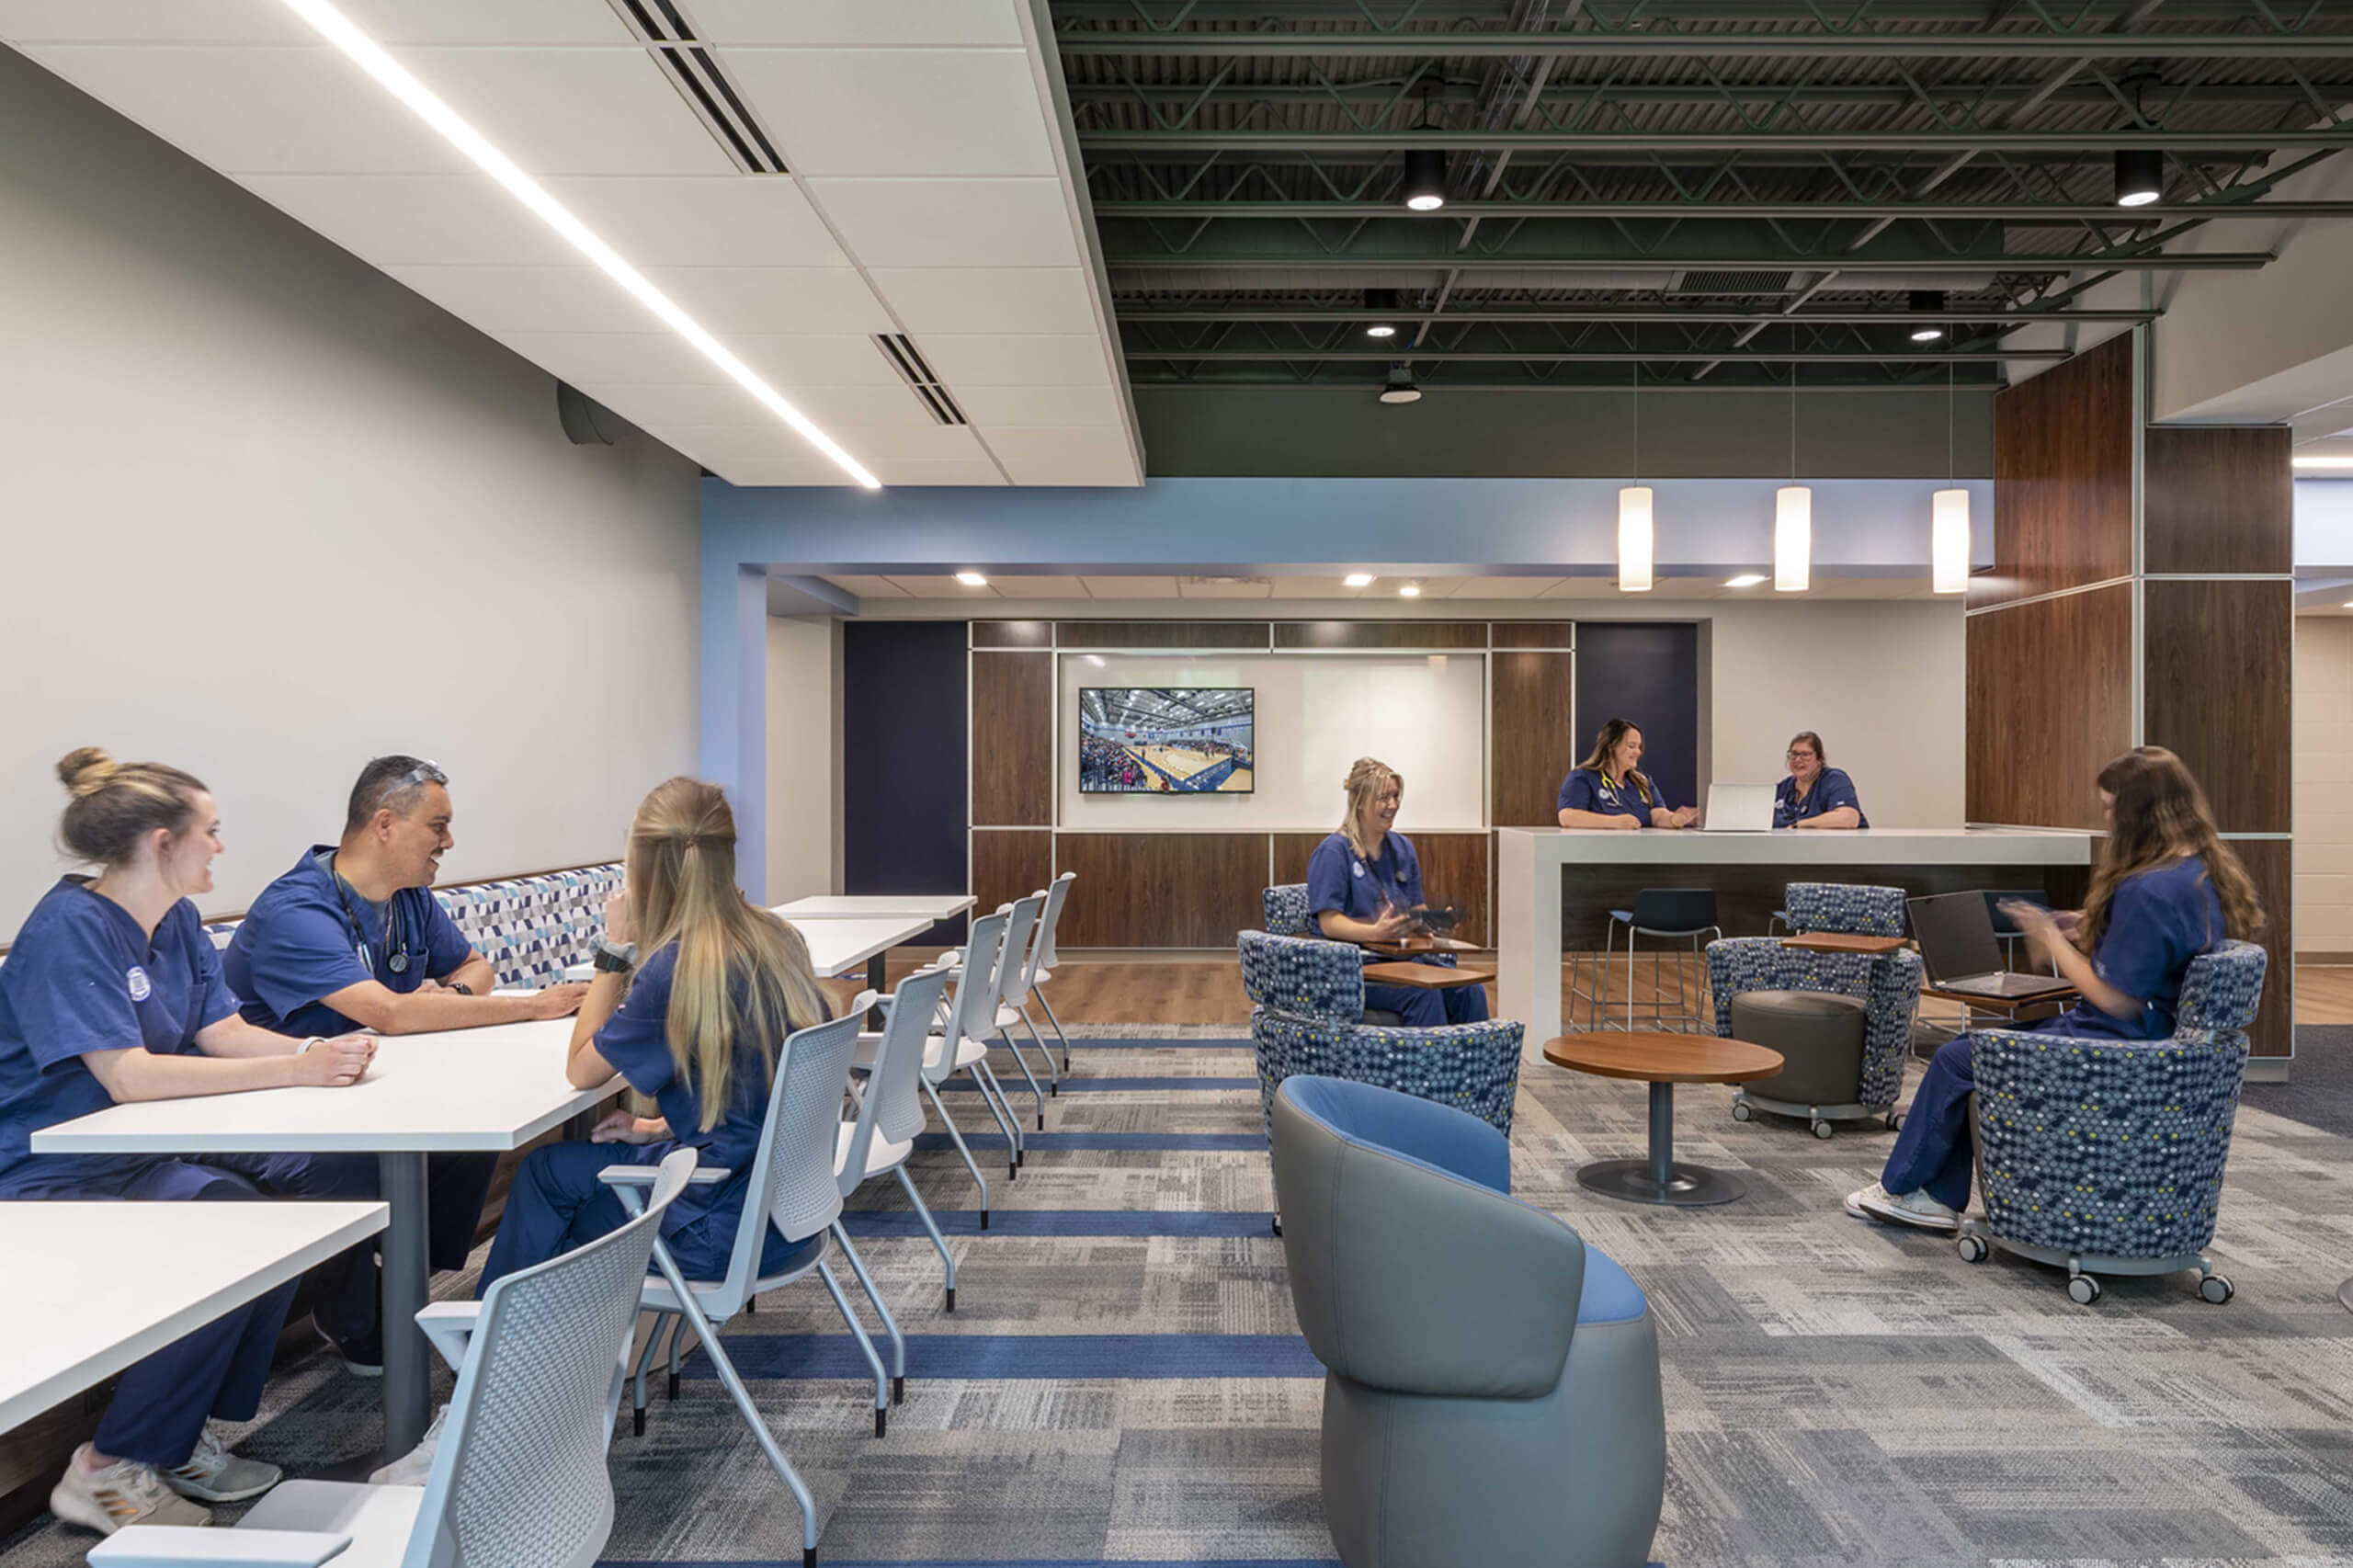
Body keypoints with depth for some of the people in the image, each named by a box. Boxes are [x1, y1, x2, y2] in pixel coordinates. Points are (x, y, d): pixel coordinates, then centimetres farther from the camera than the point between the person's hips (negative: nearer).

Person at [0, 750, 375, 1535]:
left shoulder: (176, 919, 7)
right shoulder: (70, 927, -20)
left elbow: (222, 1031, 3)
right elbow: (127, 1075, -28)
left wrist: (317, 1052, -17)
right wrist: (293, 1071, -31)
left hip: (144, 1152, 8)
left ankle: (189, 1437, 4)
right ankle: (113, 1467, -7)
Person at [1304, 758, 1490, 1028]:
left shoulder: (1403, 847, 17)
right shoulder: (1333, 852, -5)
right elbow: (1329, 922, -12)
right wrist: (1375, 932, -28)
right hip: (1356, 964, -6)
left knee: (1471, 991, -19)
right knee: (1424, 993, -32)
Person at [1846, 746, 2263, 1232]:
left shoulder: (2149, 892, -26)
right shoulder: (2208, 873, 5)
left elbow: (2116, 999, -23)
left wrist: (2052, 939, -11)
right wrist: (2093, 929, 7)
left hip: (2119, 1044, -10)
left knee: (1956, 1061, 1)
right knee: (1971, 1044, 14)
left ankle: (1899, 1188, 20)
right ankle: (1940, 1198, 16)